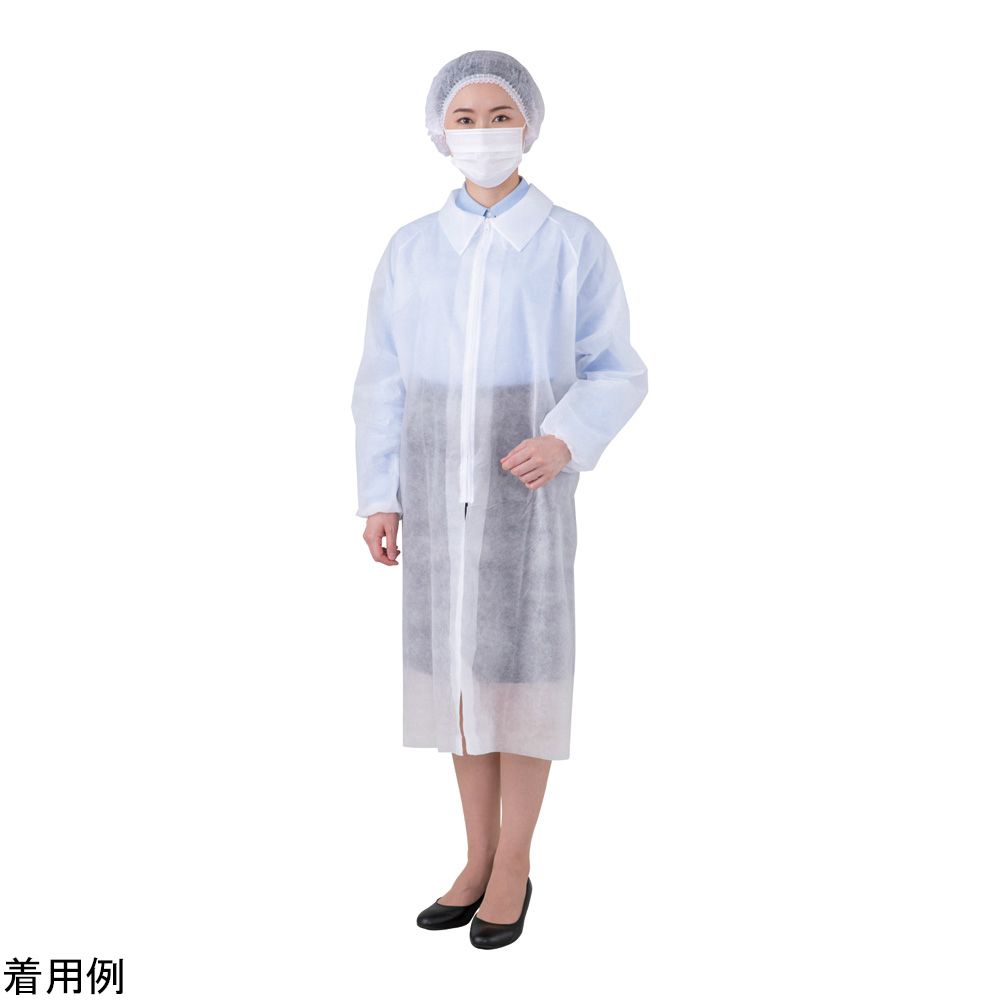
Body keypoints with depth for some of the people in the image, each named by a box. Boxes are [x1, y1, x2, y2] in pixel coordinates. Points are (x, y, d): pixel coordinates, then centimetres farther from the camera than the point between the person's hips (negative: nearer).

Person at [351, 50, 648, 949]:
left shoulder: (575, 244, -5)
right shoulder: (410, 250, 4)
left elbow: (615, 375, -4)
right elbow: (384, 384, 7)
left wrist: (567, 440, -23)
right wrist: (379, 497, 2)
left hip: (526, 485, -3)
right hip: (439, 488, 3)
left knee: (517, 670, 0)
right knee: (457, 667, 7)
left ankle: (512, 867, 15)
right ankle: (480, 860, 20)